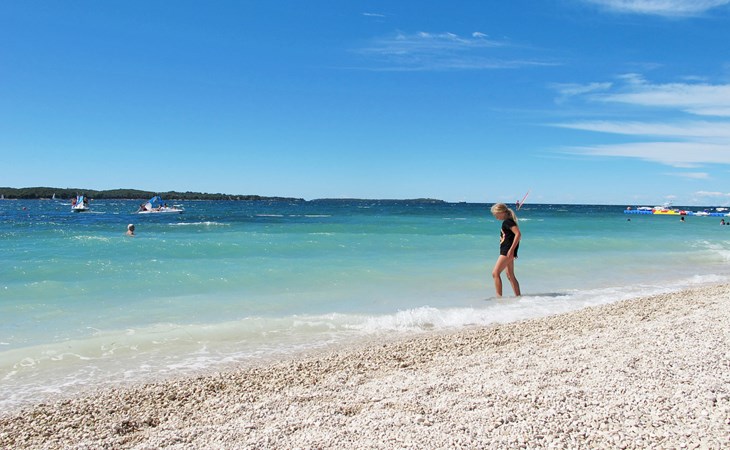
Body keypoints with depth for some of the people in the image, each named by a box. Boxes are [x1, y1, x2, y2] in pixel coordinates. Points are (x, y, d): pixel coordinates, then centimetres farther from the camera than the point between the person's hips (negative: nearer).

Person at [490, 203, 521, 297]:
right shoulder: (508, 221, 16)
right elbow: (516, 235, 23)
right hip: (506, 251, 11)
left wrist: (511, 249, -25)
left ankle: (499, 296, -11)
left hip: (507, 251, -11)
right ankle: (518, 296, 20)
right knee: (510, 275, 15)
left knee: (495, 273, -11)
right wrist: (513, 251, 22)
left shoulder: (507, 221, -14)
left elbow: (518, 234, -23)